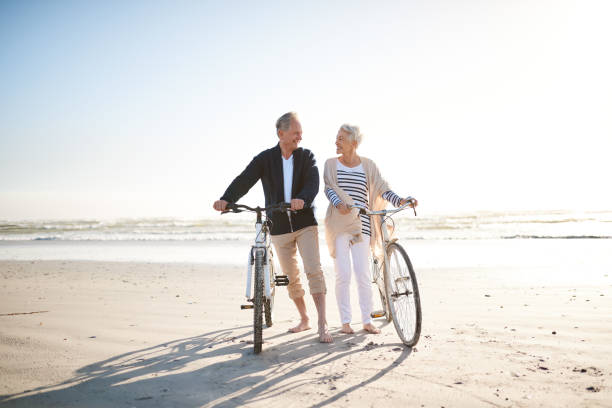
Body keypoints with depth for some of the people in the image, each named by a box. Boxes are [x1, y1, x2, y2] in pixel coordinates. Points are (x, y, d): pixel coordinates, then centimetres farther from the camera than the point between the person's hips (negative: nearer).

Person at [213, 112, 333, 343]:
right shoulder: (265, 158, -1)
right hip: (279, 227, 2)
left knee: (314, 270, -12)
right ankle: (304, 319, 28)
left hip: (305, 223, -1)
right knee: (291, 278, 11)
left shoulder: (306, 156, 0)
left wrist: (302, 199, -39)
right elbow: (245, 180, -14)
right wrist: (226, 199, -33)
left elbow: (313, 182, -17)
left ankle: (322, 324, -9)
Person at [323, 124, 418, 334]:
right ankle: (345, 321, 9)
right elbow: (329, 188, -4)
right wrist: (339, 204, -24)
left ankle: (367, 321, 12)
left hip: (361, 224, 0)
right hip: (339, 224, 0)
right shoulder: (331, 164, 8)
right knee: (343, 275, -3)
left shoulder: (368, 165, 9)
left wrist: (401, 200, -14)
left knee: (363, 275, -1)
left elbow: (382, 189, 3)